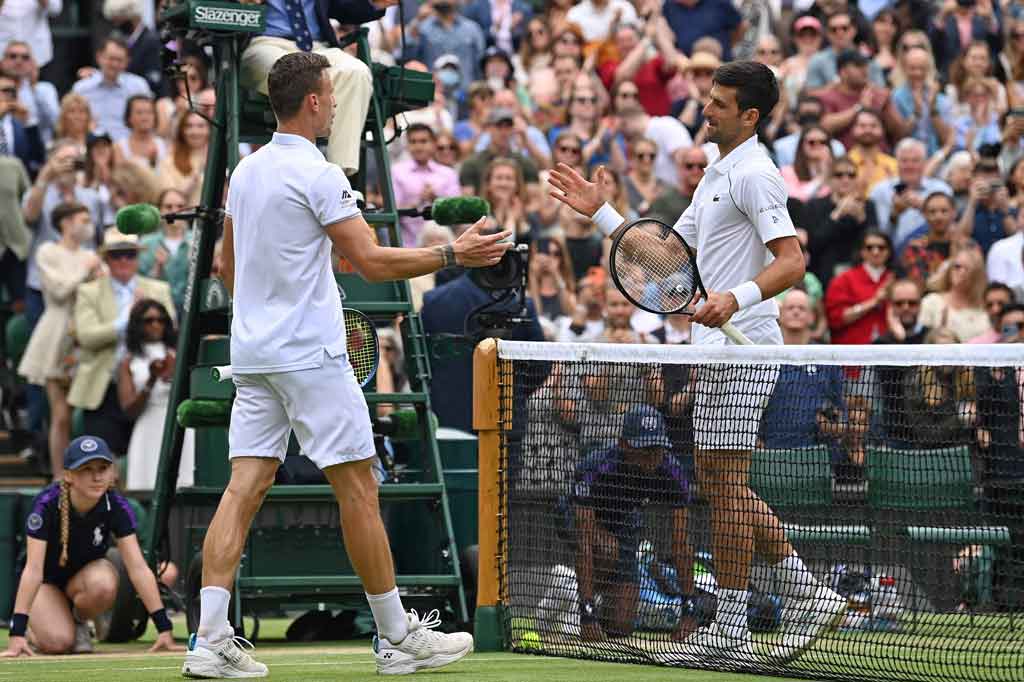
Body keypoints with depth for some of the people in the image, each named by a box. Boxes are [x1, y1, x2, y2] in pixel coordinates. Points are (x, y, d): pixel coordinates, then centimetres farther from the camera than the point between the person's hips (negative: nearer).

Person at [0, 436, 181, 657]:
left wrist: (164, 628, -35)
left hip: (87, 572, 2)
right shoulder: (47, 504, -29)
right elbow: (33, 569, -35)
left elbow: (138, 567, -27)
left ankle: (77, 621, 0)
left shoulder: (116, 507, -22)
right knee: (57, 642, -27)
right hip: (47, 582, -2)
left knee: (103, 585, -34)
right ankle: (35, 630, 11)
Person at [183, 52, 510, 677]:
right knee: (358, 487, 1)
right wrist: (454, 254, -9)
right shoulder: (318, 174, -13)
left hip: (253, 352, 8)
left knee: (246, 487, 2)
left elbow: (228, 265, 21)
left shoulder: (246, 171, 12)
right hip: (310, 354, -8)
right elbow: (373, 262, -17)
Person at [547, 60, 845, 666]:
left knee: (726, 483, -7)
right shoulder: (717, 177, 21)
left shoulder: (754, 174, -11)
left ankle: (730, 628, -3)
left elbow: (792, 260, -20)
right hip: (717, 349, 10)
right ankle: (807, 593, 14)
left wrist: (737, 298, -33)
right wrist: (600, 211, 20)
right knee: (717, 480, 12)